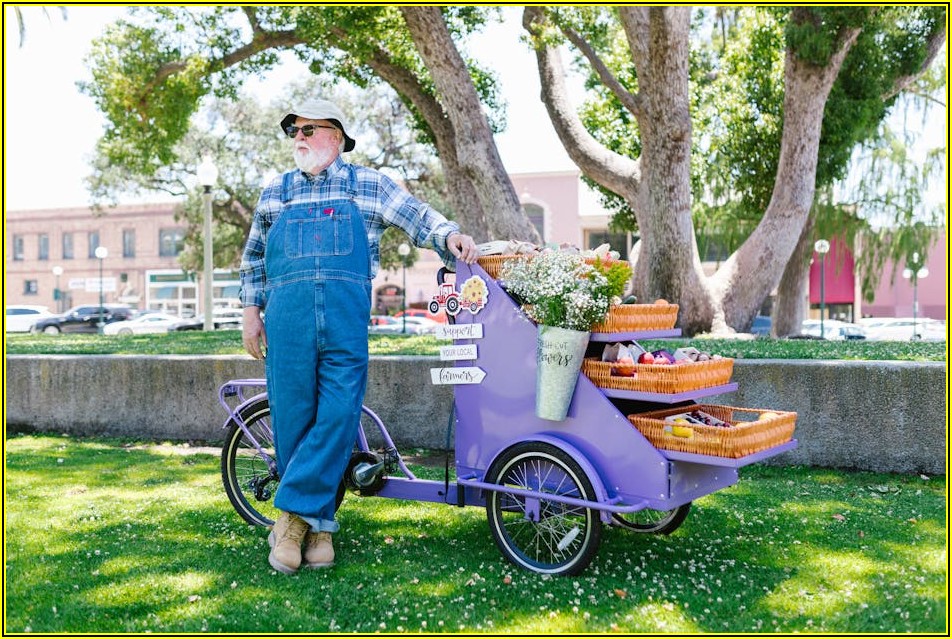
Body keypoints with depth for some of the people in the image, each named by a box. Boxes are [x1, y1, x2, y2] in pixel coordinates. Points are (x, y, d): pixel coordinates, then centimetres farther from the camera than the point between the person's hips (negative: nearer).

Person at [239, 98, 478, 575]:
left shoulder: (368, 185, 15)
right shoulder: (275, 193, 22)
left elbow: (415, 216, 8)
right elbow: (253, 256, 25)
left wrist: (449, 236, -11)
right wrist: (251, 311, 17)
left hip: (347, 318, -2)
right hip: (287, 319, 2)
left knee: (338, 416, -10)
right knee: (292, 417, 0)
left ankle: (293, 513, 0)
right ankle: (317, 525, 11)